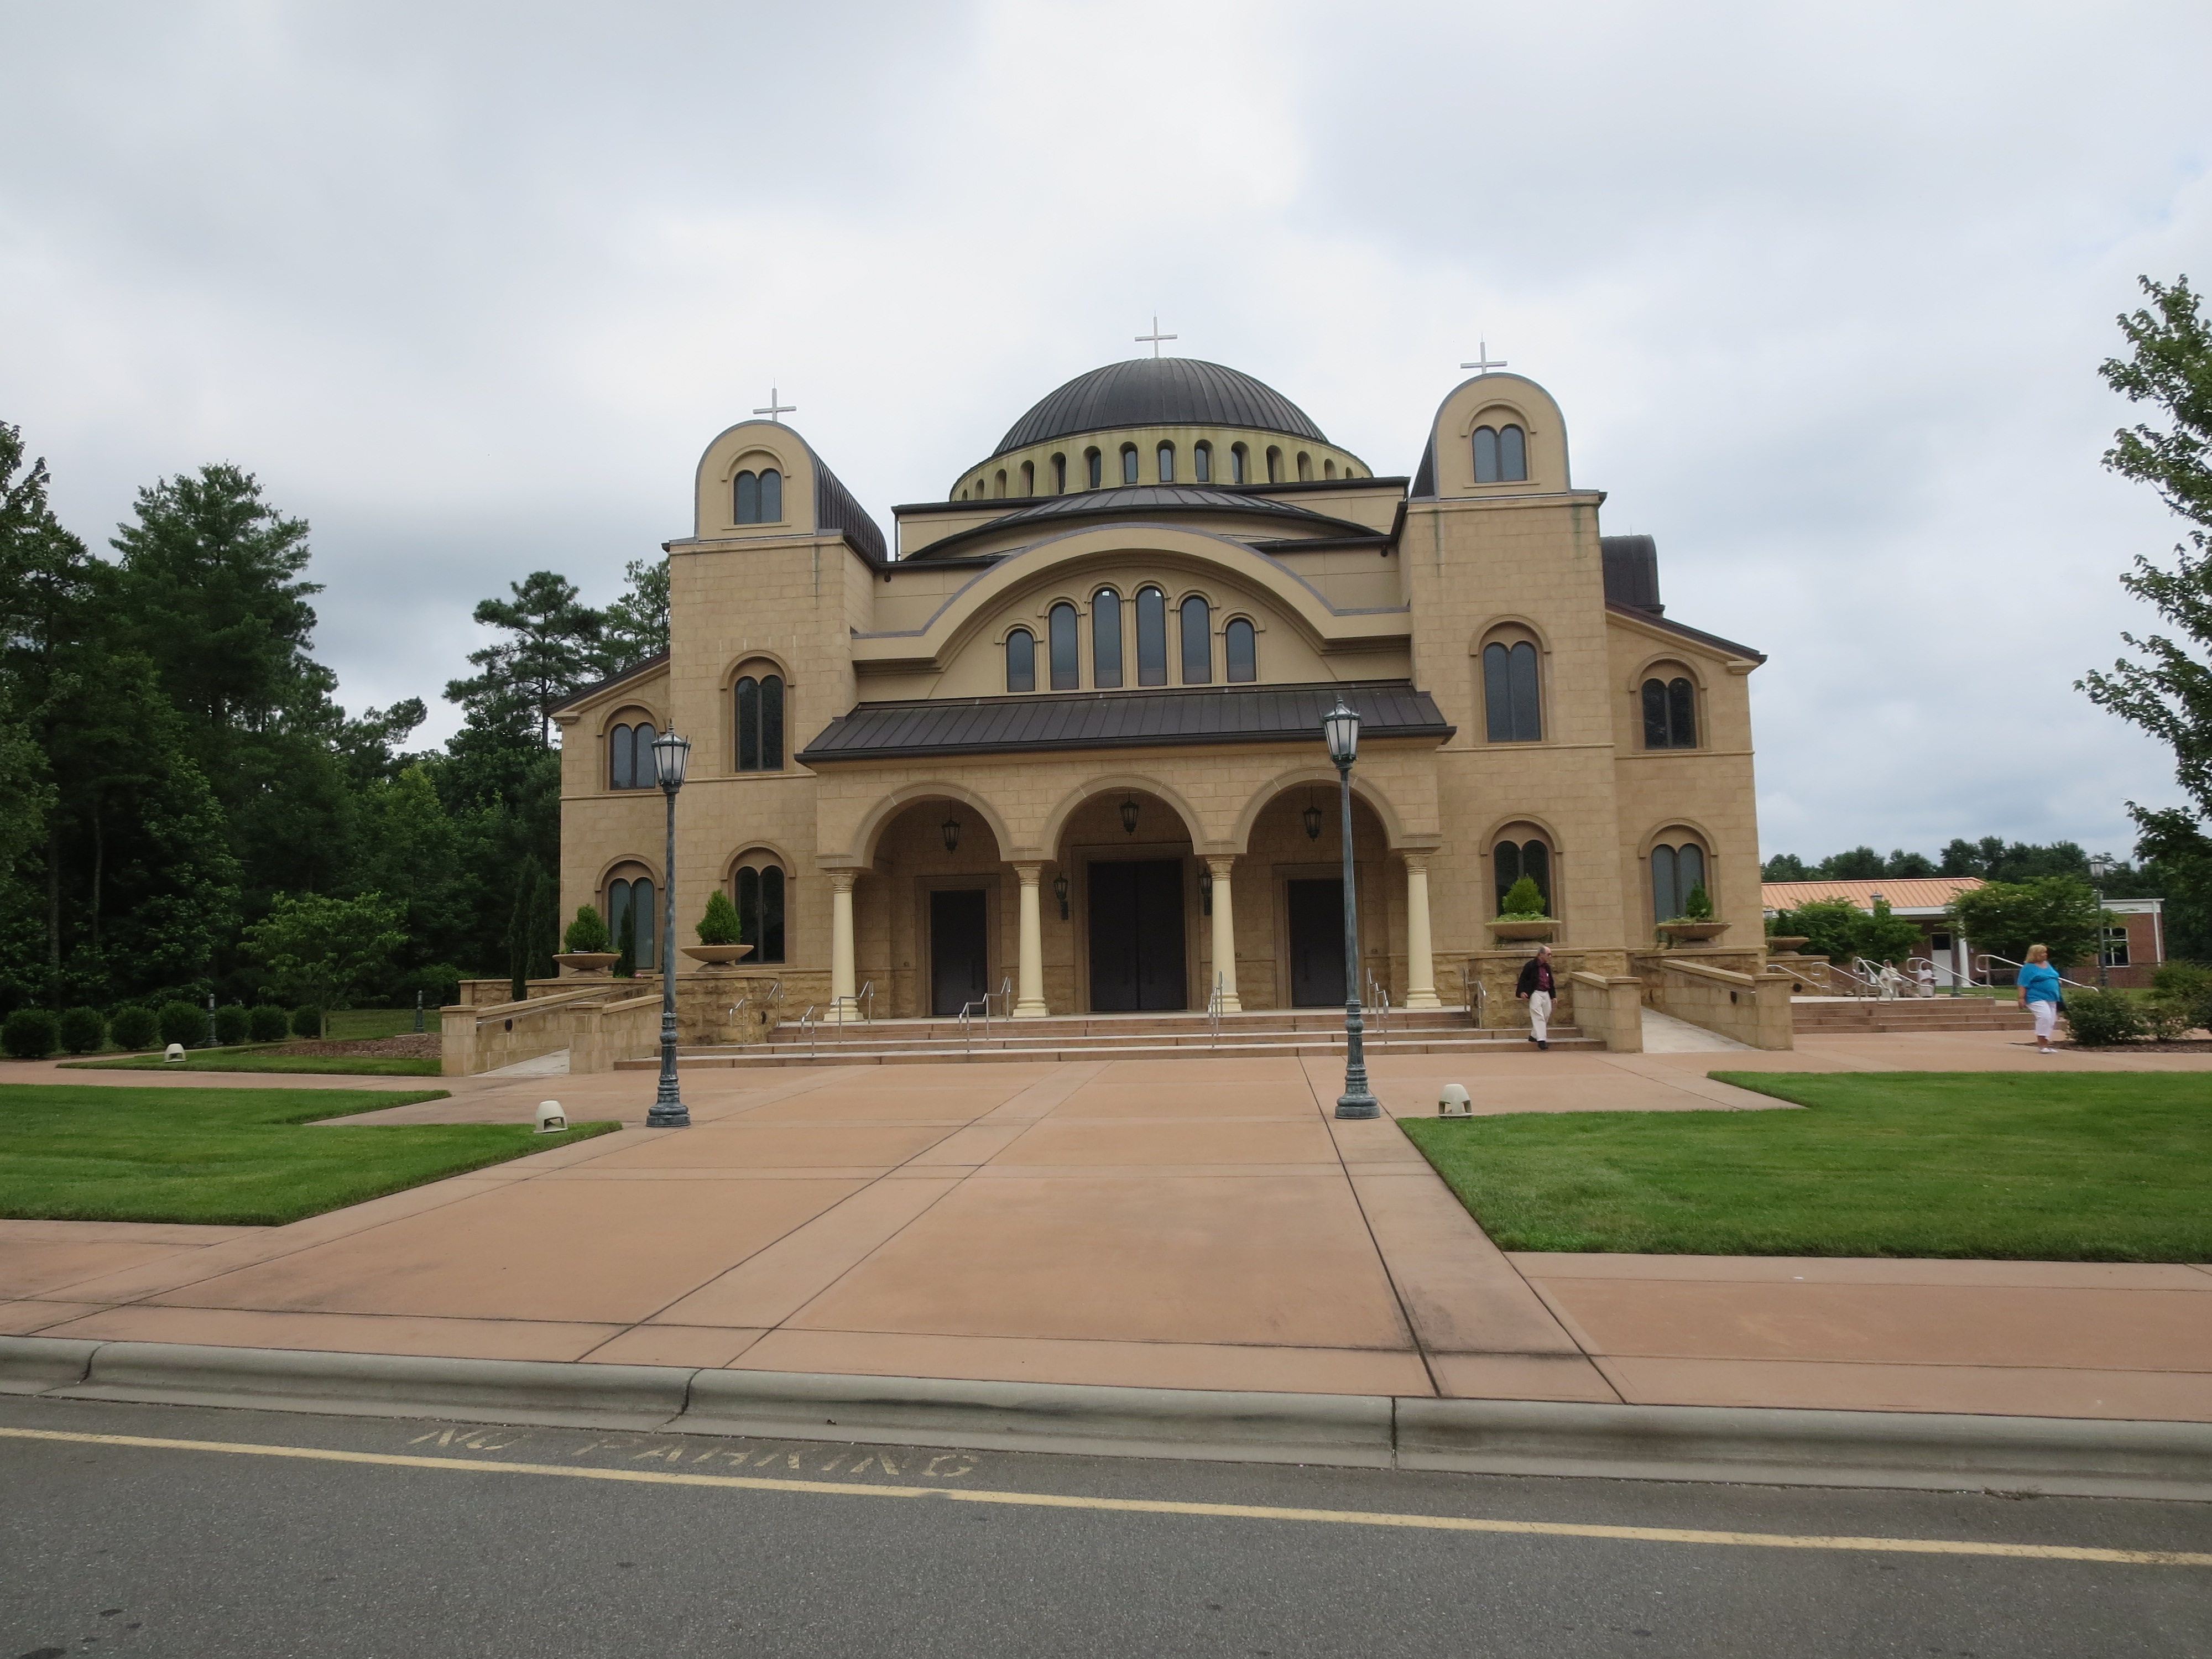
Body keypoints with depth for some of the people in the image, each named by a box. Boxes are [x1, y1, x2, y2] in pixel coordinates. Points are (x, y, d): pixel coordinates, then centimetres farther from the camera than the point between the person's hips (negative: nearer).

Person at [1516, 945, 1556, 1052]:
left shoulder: (1547, 967, 15)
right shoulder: (1530, 966, -8)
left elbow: (1551, 982, 22)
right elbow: (1523, 978, -9)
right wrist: (1522, 992, -20)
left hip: (1546, 994, 8)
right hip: (1535, 994, -8)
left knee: (1546, 1017, 10)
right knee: (1538, 1016, -13)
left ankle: (1534, 1036, 24)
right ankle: (1541, 1040, -16)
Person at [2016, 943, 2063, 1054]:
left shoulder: (2047, 965, 16)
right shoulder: (2029, 968, -7)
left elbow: (2054, 978, 30)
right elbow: (2023, 985, -12)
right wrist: (2021, 998, -18)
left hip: (2051, 998, 9)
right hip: (2037, 998, -9)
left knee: (2051, 1021, 7)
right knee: (2045, 1017, -23)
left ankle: (2045, 1044, 15)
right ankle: (2041, 1045, -18)